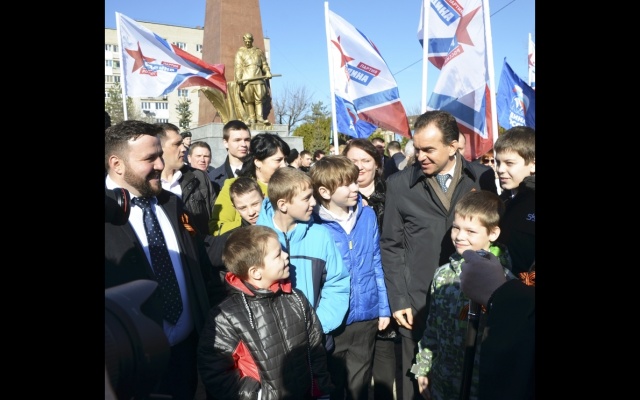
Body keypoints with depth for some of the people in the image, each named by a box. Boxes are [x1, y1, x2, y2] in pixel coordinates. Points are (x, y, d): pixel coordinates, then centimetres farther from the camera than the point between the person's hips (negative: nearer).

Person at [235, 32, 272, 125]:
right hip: (246, 79, -1)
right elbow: (238, 66, 4)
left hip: (258, 78, 1)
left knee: (259, 98, -8)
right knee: (248, 100, -4)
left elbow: (264, 64, 18)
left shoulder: (259, 51, 22)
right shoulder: (240, 52, 15)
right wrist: (238, 78, -11)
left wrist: (268, 72, -1)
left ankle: (260, 117, -10)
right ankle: (252, 118, -1)